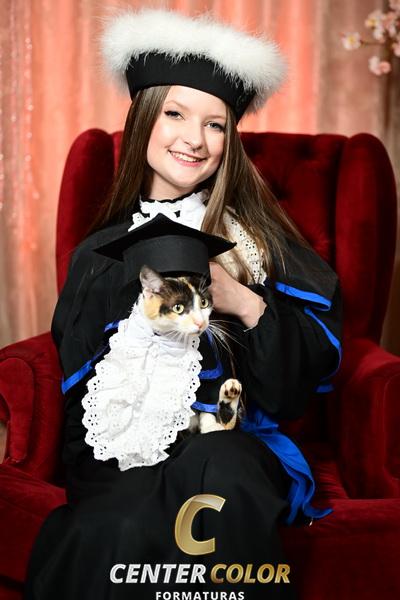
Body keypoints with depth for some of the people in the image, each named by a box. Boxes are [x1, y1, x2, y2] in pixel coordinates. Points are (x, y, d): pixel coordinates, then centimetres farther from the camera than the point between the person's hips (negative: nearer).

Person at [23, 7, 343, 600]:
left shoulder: (255, 233, 8)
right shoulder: (100, 255, 11)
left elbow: (318, 351, 4)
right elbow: (82, 392, 10)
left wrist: (246, 305, -13)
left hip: (237, 438, 0)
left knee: (214, 471, -37)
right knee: (121, 527, -34)